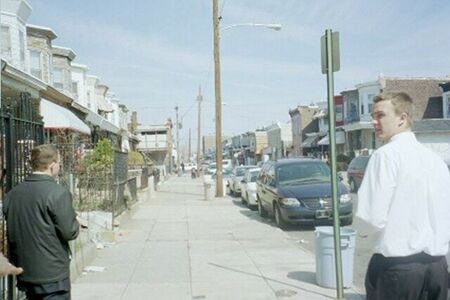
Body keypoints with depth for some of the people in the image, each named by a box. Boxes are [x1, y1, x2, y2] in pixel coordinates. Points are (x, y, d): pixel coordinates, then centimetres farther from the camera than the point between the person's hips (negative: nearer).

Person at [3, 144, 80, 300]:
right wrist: (75, 222, 4)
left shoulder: (13, 193, 3)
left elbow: (11, 232, 11)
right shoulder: (58, 193, -18)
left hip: (25, 274, 7)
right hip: (52, 275, -7)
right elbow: (70, 232, -16)